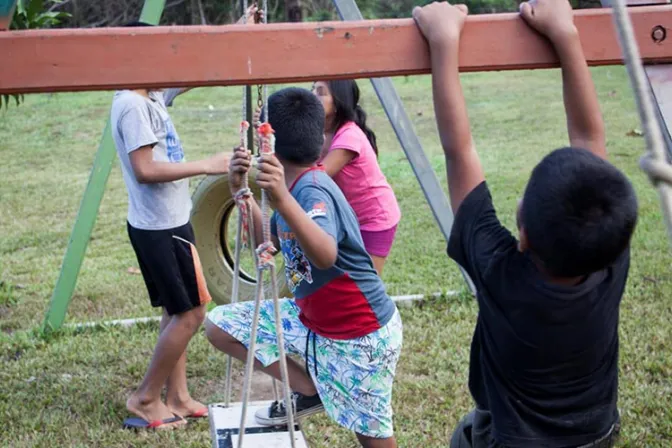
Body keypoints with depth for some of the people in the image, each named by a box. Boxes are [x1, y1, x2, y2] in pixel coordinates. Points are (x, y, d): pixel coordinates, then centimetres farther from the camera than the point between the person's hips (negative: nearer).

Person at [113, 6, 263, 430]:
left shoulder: (154, 96, 9)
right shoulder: (132, 105, -18)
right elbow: (145, 170, -26)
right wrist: (206, 166, -23)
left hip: (169, 222, 10)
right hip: (159, 227, -10)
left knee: (178, 311, 14)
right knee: (190, 312, -3)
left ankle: (178, 397, 22)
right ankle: (145, 399, 8)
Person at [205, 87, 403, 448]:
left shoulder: (313, 191, -27)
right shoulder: (297, 186, 1)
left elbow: (326, 256, -46)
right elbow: (268, 243, 15)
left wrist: (283, 200, -58)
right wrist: (241, 192, 1)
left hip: (360, 335, -9)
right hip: (312, 319, 9)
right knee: (220, 325, 3)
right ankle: (309, 392, 10)